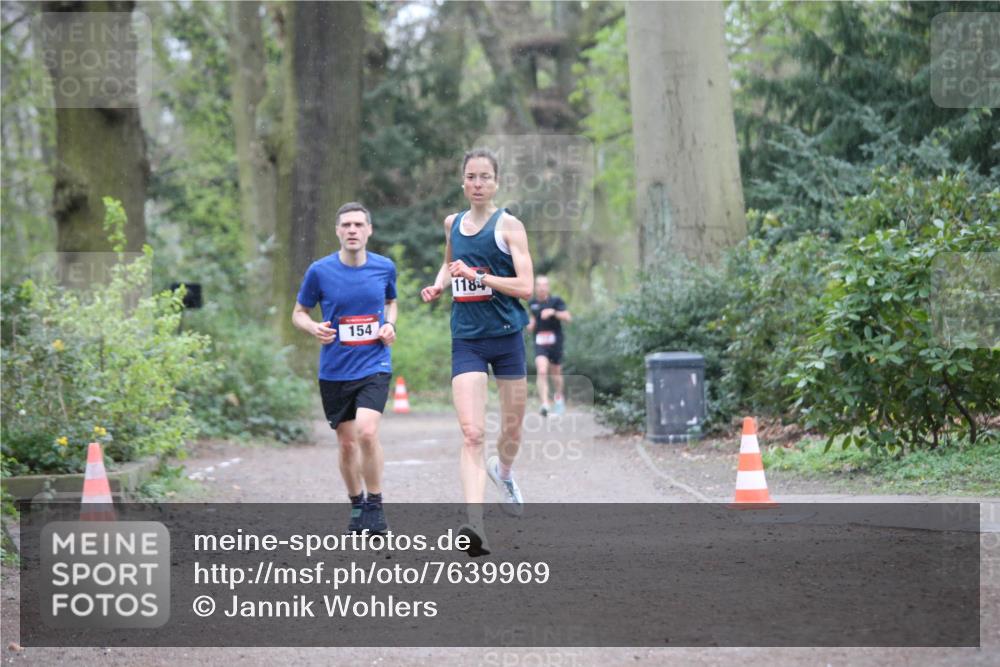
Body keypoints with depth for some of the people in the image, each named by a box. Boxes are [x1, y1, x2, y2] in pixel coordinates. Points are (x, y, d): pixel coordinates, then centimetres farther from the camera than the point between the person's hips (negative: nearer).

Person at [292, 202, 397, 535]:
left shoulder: (385, 267, 0)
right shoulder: (320, 271, -5)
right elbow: (299, 312, 6)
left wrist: (390, 325, -1)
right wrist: (314, 328, -15)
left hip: (374, 366, -1)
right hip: (334, 371, 1)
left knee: (367, 431, -21)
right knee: (347, 443, 8)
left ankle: (375, 506, -5)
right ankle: (357, 505, 29)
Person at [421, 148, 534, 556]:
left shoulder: (509, 225, -5)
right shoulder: (452, 223, 9)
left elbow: (525, 287, -13)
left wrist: (476, 275, -20)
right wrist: (438, 285, 11)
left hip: (507, 336, -1)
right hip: (466, 341, 2)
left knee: (511, 430, 14)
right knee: (472, 434, -15)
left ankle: (503, 472, 50)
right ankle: (475, 526, -26)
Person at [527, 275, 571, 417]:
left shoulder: (556, 301, -5)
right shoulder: (532, 303, 6)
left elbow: (568, 318, -15)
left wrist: (553, 312, -29)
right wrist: (531, 324, 2)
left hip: (555, 342, -1)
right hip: (539, 343, 1)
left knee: (556, 372, 14)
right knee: (542, 371, -19)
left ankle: (559, 396, 43)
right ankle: (544, 405, -25)